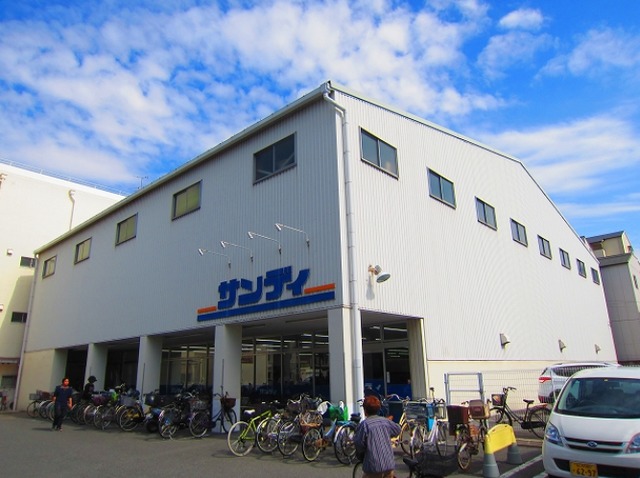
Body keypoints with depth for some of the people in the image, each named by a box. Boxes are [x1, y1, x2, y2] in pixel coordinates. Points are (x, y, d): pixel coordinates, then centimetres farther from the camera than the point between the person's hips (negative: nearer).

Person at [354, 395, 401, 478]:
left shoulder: (364, 424, -12)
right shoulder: (386, 421, 4)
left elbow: (358, 444, -10)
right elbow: (397, 430, 21)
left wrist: (361, 454, 11)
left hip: (373, 466, -5)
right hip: (389, 464, 5)